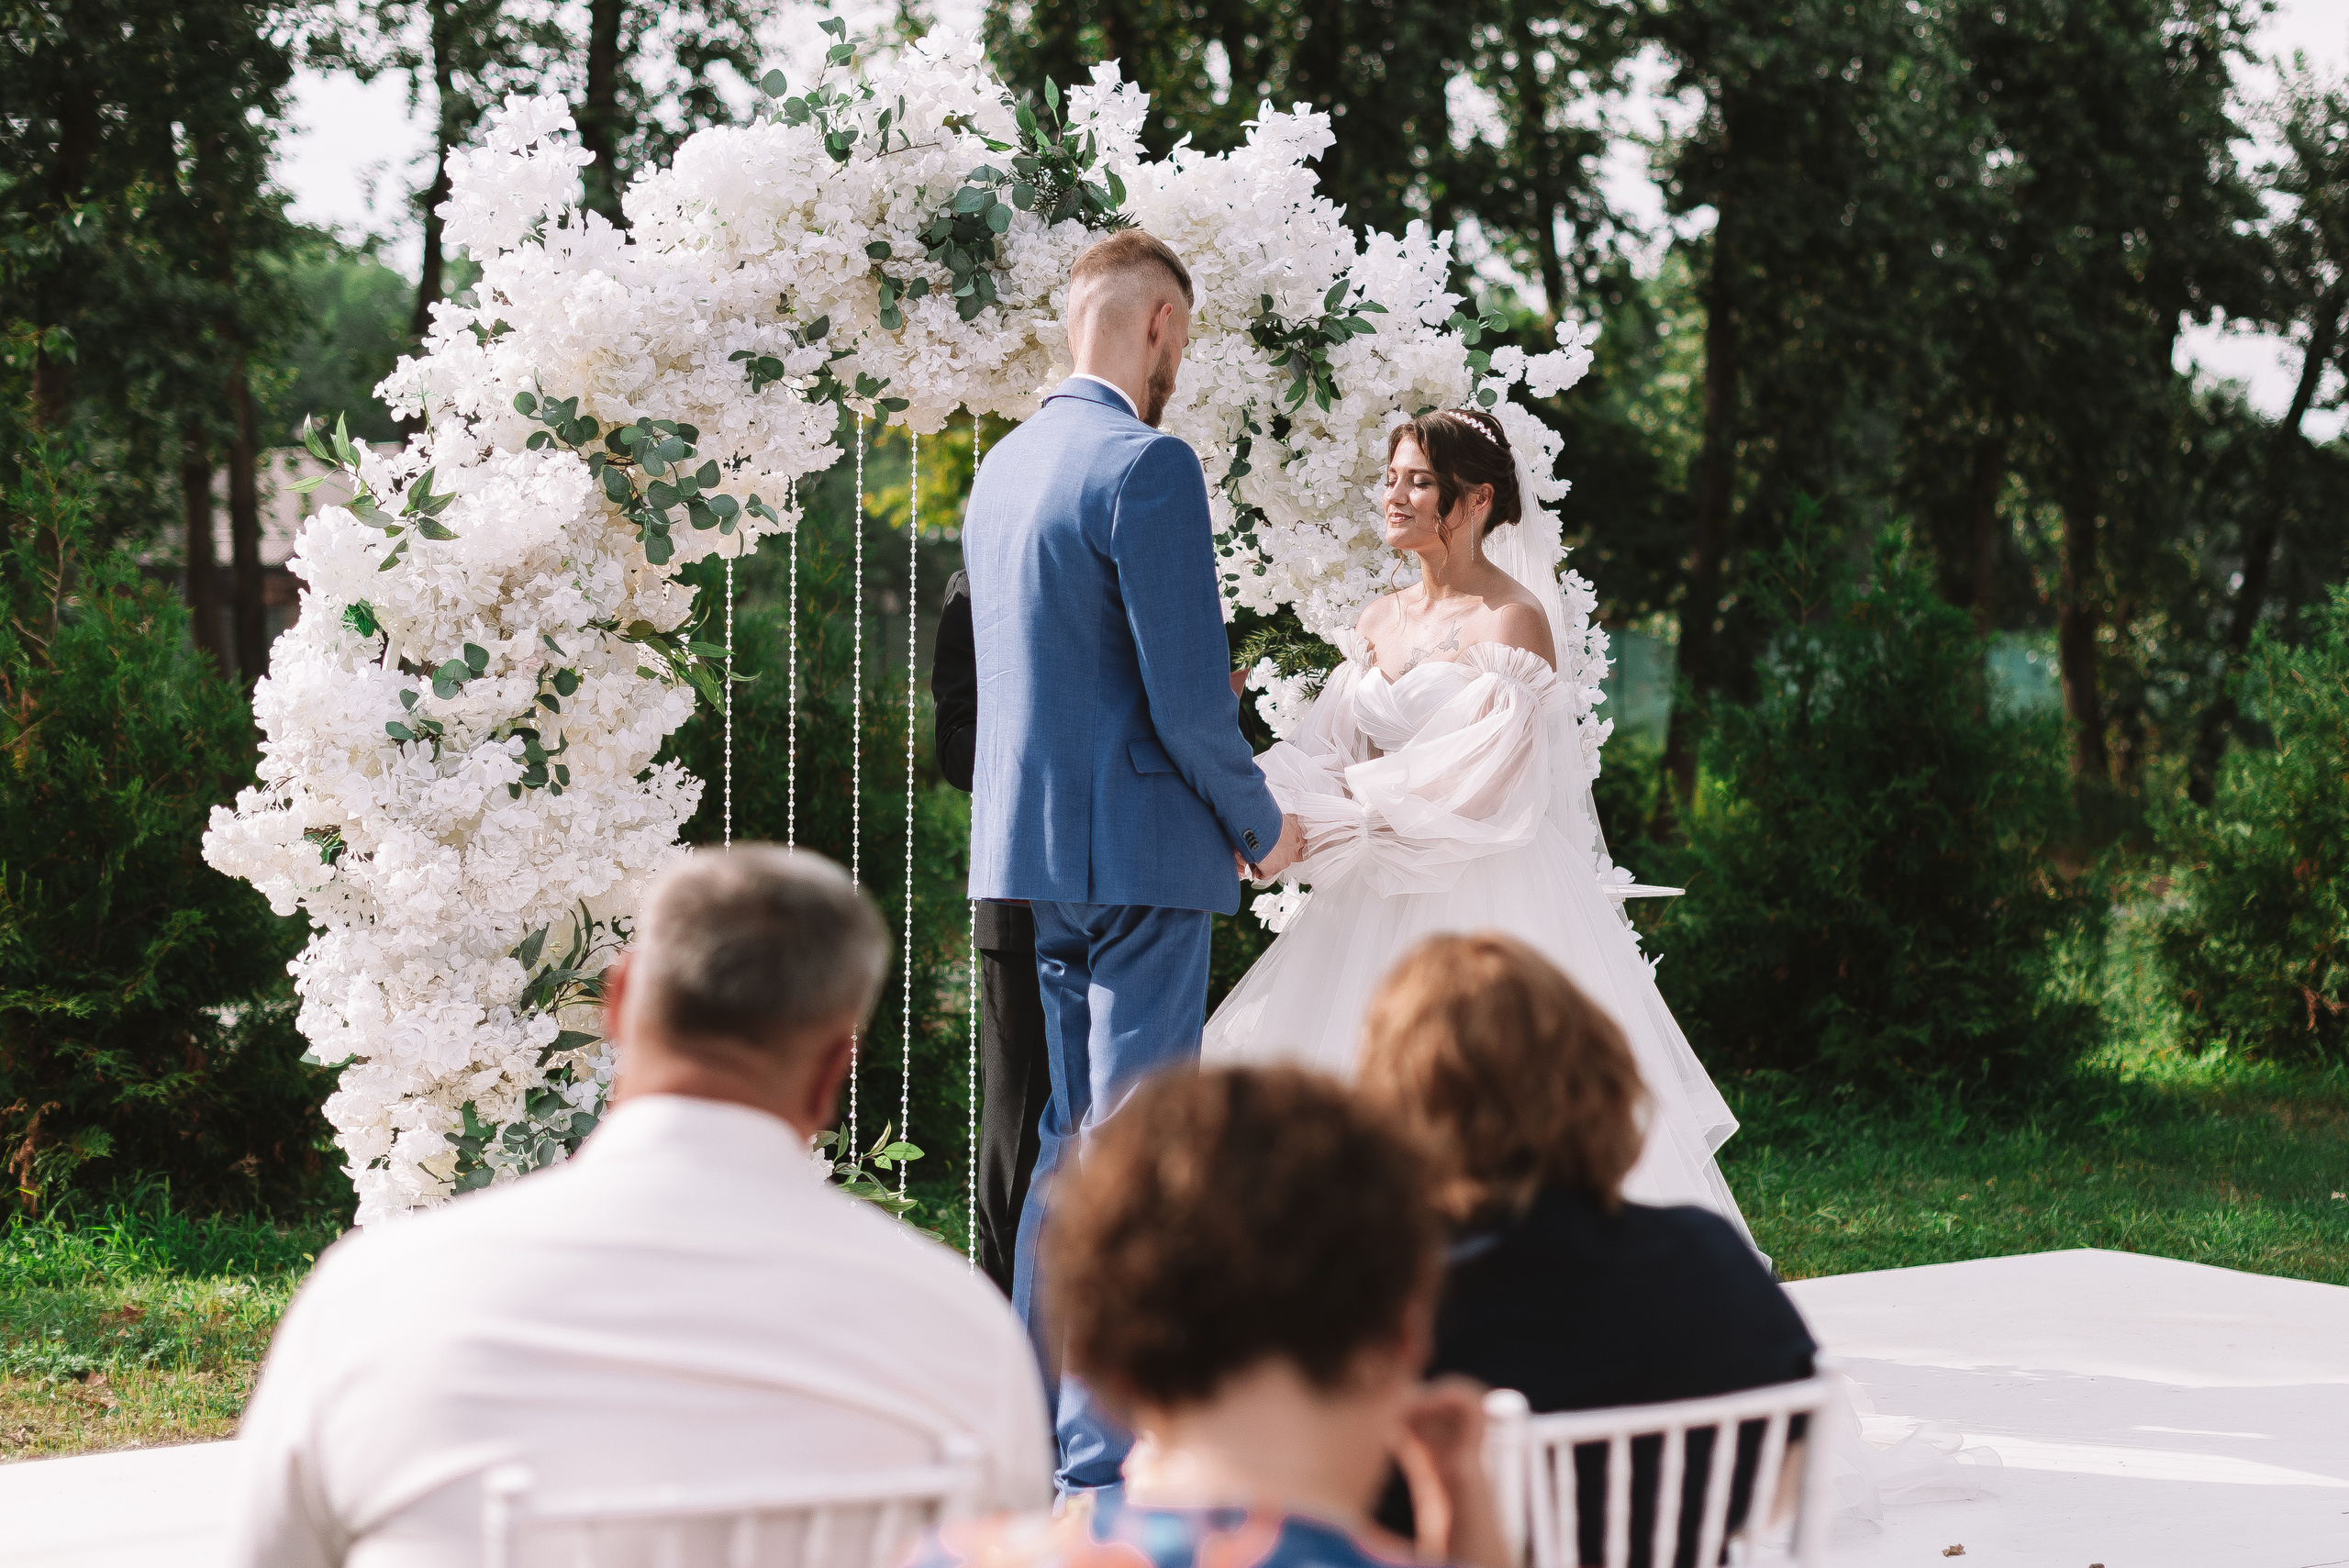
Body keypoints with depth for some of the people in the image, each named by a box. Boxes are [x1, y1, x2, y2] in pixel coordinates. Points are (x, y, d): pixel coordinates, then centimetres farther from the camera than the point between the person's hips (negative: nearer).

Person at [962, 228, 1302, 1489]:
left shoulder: (1002, 467, 12)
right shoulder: (1147, 466, -15)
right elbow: (1189, 696, -19)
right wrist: (1261, 826, -4)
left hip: (1030, 841, 9)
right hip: (1138, 846, -9)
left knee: (1072, 1134, 18)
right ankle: (1104, 1454, -2)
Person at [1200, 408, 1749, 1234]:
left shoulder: (1513, 620, -9)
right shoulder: (1378, 622, 13)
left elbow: (1483, 791, -17)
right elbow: (1330, 754, 7)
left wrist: (1329, 828, -19)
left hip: (1493, 899, -7)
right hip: (1386, 910, 7)